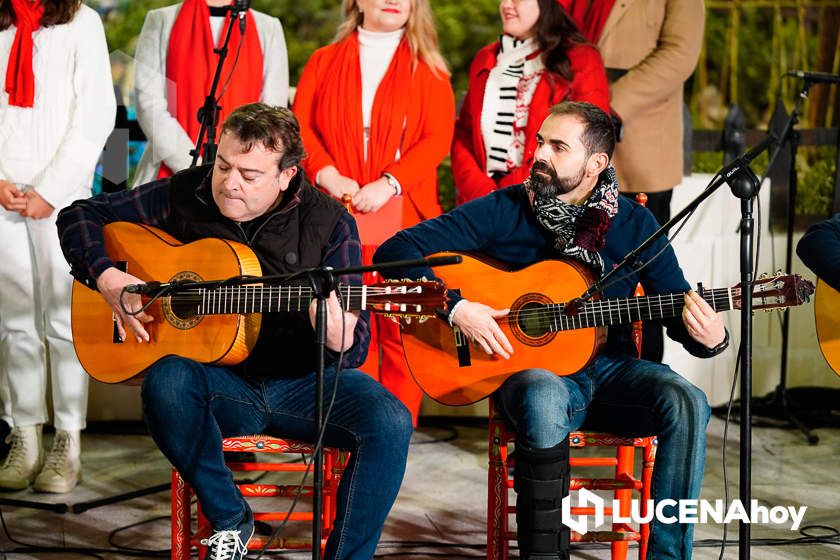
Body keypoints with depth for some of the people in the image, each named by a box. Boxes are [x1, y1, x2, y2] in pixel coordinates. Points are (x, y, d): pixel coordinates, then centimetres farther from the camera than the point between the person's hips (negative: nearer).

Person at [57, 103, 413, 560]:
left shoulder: (329, 225, -5)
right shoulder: (186, 195, -1)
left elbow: (355, 347, -7)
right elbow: (80, 215, 8)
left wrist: (339, 340, -32)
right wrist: (107, 277, -10)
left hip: (302, 383, -1)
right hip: (219, 381, 1)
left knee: (389, 424, -29)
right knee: (167, 381, -35)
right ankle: (229, 521, -12)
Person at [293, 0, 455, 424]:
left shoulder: (426, 67, 9)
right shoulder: (324, 62, 14)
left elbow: (438, 137, -1)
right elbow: (300, 127, 6)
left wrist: (389, 184, -14)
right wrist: (330, 177, -10)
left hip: (403, 212, -1)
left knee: (400, 324, -4)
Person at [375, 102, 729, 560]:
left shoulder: (634, 224, 2)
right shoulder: (502, 210, -4)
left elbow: (679, 308, 6)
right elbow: (395, 250, -7)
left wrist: (709, 339, -19)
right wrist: (454, 307, -21)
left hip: (609, 369, 3)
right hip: (528, 368, -2)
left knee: (687, 404, -27)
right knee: (545, 397, -39)